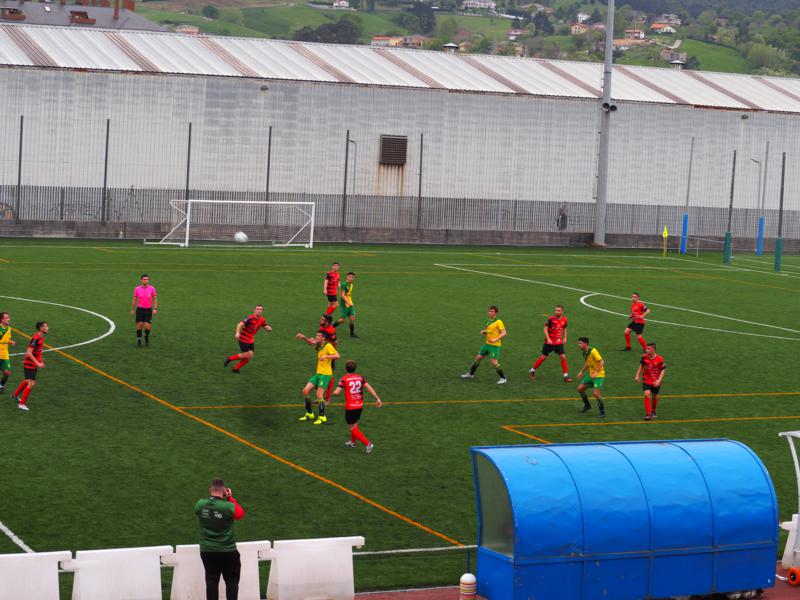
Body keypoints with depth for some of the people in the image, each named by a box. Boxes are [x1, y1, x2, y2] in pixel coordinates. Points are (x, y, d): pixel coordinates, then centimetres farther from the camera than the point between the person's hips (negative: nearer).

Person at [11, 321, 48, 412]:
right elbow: (29, 352, -27)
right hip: (29, 364, -10)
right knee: (31, 383, -12)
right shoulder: (35, 338, -25)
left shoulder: (41, 338, 6)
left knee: (27, 381, 24)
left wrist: (40, 361, 11)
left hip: (34, 364, 10)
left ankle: (15, 395, 43)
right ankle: (22, 404, -5)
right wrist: (38, 363, -28)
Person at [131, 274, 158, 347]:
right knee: (139, 326, -4)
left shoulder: (152, 288, -3)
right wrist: (132, 310, 10)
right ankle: (138, 340, 16)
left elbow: (155, 299, 2)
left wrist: (155, 309, -9)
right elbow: (134, 300, 9)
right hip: (140, 309, 0)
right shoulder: (137, 289, 0)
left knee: (147, 327, -7)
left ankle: (146, 337, 25)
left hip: (148, 310, 0)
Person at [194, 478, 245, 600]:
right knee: (232, 582, 9)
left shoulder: (200, 504, -9)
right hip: (227, 551, -3)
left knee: (211, 581, 12)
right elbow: (240, 514, -1)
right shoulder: (228, 506, -20)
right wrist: (231, 498, 2)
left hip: (207, 551, 3)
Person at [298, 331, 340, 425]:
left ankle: (322, 417, -5)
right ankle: (309, 414, 16)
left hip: (325, 374, -8)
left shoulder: (328, 346, -14)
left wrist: (326, 356, -33)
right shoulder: (319, 346, 10)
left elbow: (337, 355, -24)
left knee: (319, 394, -15)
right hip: (318, 373, 8)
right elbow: (312, 342, 31)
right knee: (305, 391, 4)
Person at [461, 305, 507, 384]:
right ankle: (470, 374, 27)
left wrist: (496, 339, -26)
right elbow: (483, 331, 21)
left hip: (495, 345, -7)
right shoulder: (487, 321, 9)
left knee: (494, 362, -14)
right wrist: (483, 332, -3)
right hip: (487, 344, 7)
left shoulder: (498, 322, -13)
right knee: (478, 358, 12)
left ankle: (503, 378, 0)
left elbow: (504, 333, -17)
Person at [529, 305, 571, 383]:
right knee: (543, 357, 3)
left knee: (563, 357, -7)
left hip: (559, 342, 3)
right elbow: (545, 329, -11)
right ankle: (533, 370, 23)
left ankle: (566, 376, 1)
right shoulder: (551, 319, -14)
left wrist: (565, 338, 9)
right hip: (549, 342, -3)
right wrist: (548, 339, -20)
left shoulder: (564, 320, 0)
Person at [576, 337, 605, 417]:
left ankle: (602, 412, -3)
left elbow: (602, 362, -25)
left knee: (596, 393, -19)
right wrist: (581, 371, 16)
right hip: (591, 374, 9)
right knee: (580, 389, 10)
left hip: (599, 375, -9)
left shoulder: (593, 351, -23)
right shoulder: (584, 352, 4)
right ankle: (587, 405, 31)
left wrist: (596, 373, -31)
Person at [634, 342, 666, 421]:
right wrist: (637, 376, 7)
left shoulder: (659, 359, -18)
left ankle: (653, 412, 39)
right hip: (646, 380, 1)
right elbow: (641, 366, 10)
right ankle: (648, 414, -14)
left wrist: (659, 381, -19)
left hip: (655, 382, -1)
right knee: (647, 395, -17)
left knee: (655, 397, 13)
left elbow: (662, 370, -9)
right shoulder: (644, 357, -8)